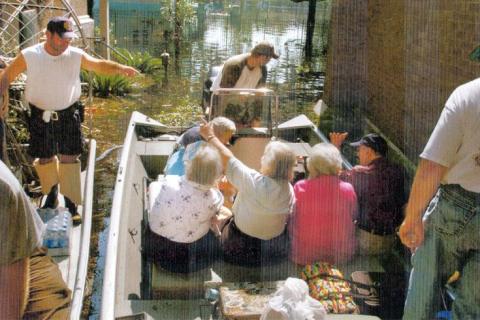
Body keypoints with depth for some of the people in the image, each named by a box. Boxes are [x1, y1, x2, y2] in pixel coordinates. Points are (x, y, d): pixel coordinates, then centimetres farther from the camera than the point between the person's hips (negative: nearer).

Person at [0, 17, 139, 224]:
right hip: (41, 117, 0)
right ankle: (51, 192, 39)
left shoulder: (76, 56, -9)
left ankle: (71, 203, 11)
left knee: (69, 158, 0)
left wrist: (120, 68, -23)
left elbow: (99, 65, -5)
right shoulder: (29, 56, -12)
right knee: (45, 159, 12)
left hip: (69, 115, 0)